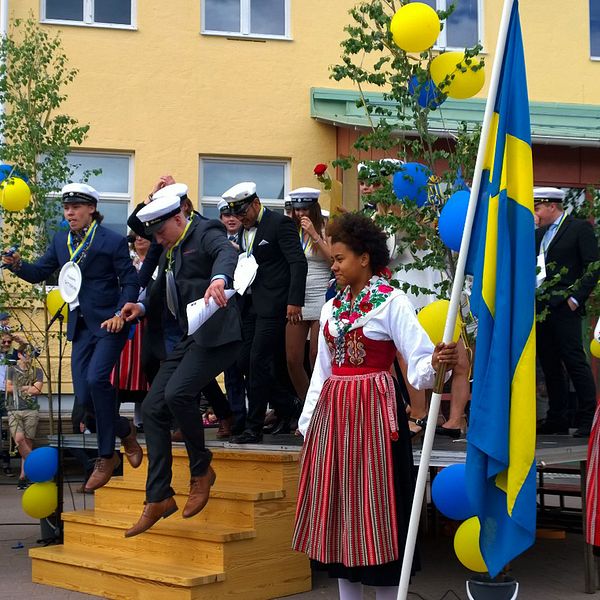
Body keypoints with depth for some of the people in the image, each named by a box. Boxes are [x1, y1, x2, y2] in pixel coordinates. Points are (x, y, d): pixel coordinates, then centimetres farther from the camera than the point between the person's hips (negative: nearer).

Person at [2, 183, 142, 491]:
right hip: (81, 326, 6)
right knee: (83, 393, 0)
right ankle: (124, 431, 27)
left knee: (96, 378, -23)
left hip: (109, 323, -6)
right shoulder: (61, 240, 9)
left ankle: (106, 456, -9)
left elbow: (130, 282, -7)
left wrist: (120, 315, -20)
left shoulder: (112, 241, -8)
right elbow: (40, 272, 9)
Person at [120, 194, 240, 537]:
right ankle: (159, 498, 6)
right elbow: (163, 289, 33)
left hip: (216, 335, -9)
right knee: (153, 408, 0)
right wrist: (143, 306, 11)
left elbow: (227, 253, -31)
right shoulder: (170, 253, 18)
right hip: (190, 338, 9)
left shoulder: (206, 233, -7)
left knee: (177, 393, -28)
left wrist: (219, 279, -53)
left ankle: (202, 470, -5)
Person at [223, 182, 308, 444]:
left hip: (272, 304, -8)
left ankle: (254, 428, -2)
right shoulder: (244, 230, 16)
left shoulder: (280, 223, -8)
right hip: (250, 304, 8)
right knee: (247, 362, 6)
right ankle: (288, 410, 22)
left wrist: (294, 301, -19)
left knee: (258, 362, -9)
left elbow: (298, 263, -14)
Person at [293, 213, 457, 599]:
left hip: (373, 411, -7)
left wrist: (435, 365, -37)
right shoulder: (333, 307, 12)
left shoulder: (392, 302, -8)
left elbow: (419, 364, -15)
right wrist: (308, 421, 13)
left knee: (375, 501, -3)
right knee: (338, 504, 10)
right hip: (332, 411, 7)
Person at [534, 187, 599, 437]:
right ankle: (557, 419, 15)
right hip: (541, 308, 7)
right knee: (550, 365, 9)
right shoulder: (539, 234, 19)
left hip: (564, 307, -7)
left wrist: (576, 298, -14)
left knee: (575, 361, -8)